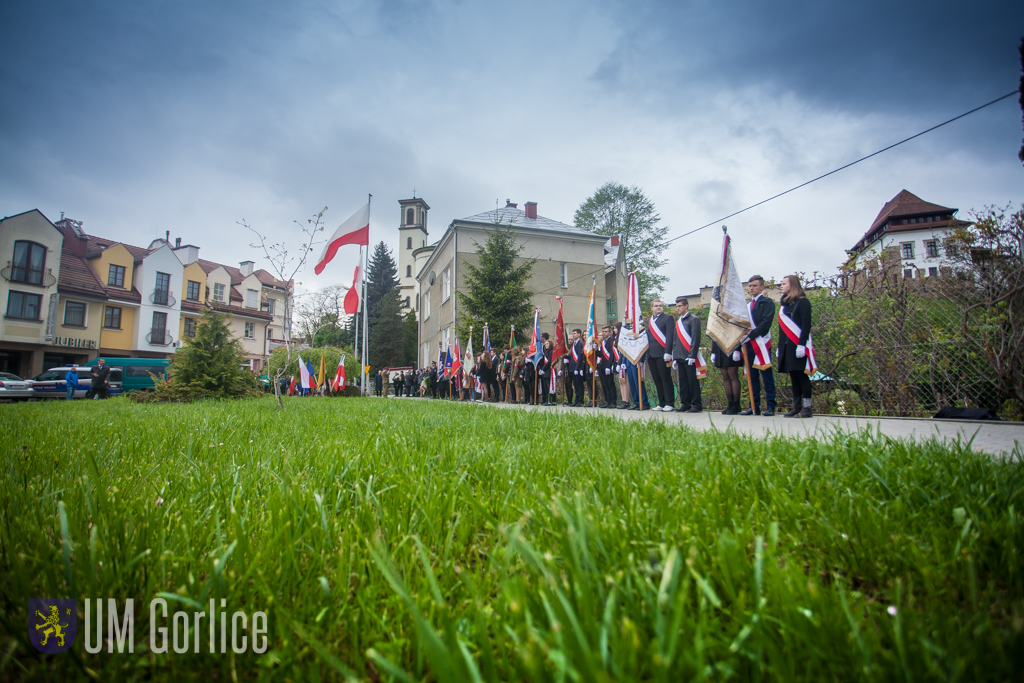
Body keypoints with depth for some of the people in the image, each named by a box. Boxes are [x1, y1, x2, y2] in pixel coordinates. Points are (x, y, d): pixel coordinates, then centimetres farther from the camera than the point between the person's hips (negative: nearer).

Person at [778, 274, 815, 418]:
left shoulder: (803, 302, -4)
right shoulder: (784, 303, 17)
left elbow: (806, 325, -12)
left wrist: (801, 344, -20)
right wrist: (780, 347, 13)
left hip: (798, 345, -7)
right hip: (787, 346, 7)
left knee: (801, 374, -6)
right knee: (793, 375, 7)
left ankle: (807, 406, 0)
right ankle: (796, 406, 11)